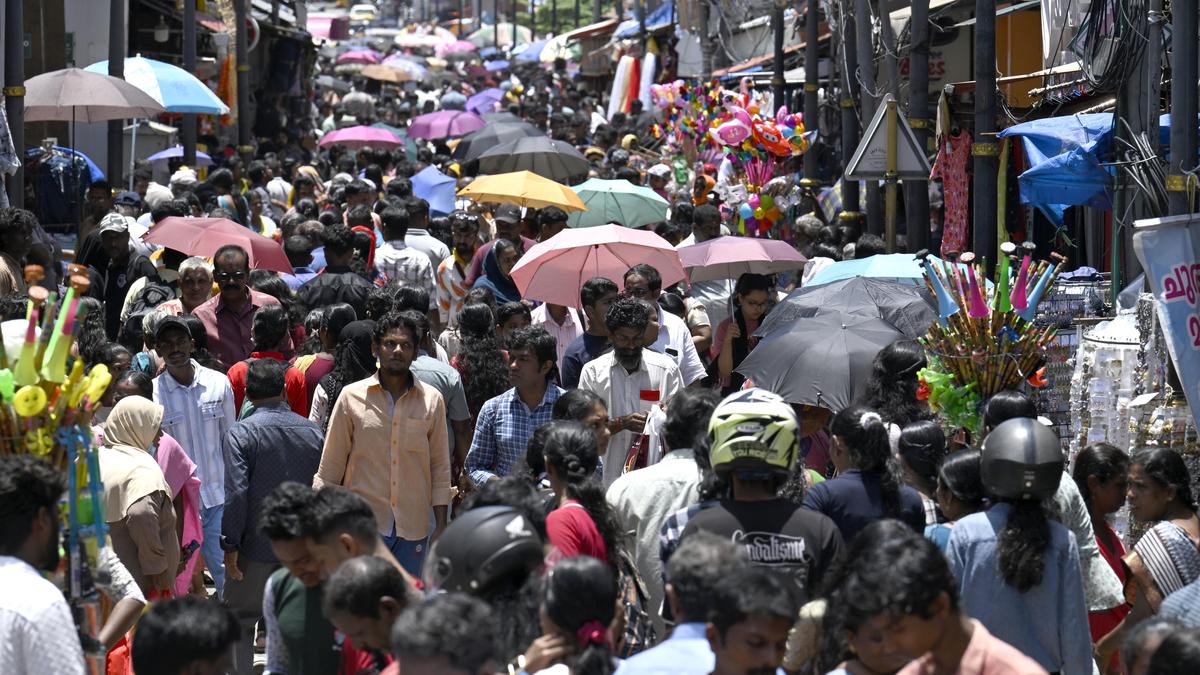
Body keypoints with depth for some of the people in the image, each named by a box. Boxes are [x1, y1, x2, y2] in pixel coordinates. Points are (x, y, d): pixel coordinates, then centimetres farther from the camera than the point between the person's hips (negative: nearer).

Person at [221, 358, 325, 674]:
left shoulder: (240, 434, -12)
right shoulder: (313, 432, 2)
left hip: (256, 548, -4)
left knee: (240, 622, 9)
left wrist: (231, 546, -11)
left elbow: (236, 494, -17)